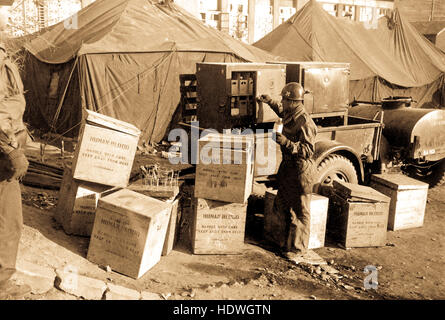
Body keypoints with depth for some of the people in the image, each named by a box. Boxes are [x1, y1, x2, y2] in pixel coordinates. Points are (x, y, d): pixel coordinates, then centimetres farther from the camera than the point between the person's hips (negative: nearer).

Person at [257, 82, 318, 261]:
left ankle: (298, 249, 14)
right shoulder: (290, 115, 6)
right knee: (286, 207, 18)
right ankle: (289, 241, 33)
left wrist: (287, 142, -34)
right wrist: (269, 101, 27)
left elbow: (308, 151, -26)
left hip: (301, 169, -10)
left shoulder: (305, 122, -23)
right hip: (288, 166, 10)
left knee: (299, 211, 2)